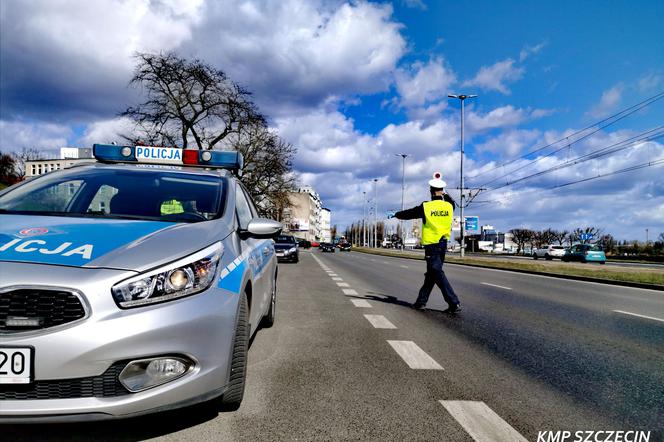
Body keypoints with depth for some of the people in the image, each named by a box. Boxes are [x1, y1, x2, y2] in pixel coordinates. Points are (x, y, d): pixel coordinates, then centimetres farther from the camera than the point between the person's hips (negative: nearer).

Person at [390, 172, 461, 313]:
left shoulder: (425, 207, -12)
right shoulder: (449, 206, 1)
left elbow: (409, 213, 3)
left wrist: (396, 215, 20)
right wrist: (444, 194, 36)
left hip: (431, 245, -6)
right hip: (444, 243, 6)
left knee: (438, 274, -5)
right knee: (431, 274, 15)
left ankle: (454, 303, -11)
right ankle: (421, 301, 24)